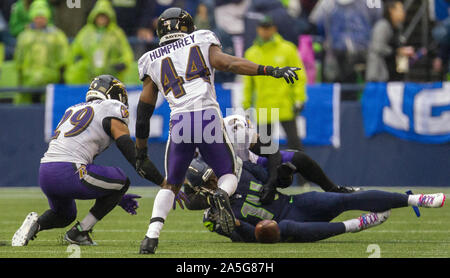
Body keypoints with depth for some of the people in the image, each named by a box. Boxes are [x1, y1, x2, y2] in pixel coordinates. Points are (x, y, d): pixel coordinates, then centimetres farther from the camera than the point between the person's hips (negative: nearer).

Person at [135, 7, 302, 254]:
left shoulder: (153, 61, 20)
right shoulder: (201, 42, 15)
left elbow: (144, 110, 19)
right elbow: (227, 63, -4)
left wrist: (141, 150, 28)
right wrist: (271, 71, -11)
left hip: (179, 122, 1)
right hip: (209, 117, -1)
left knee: (171, 185, 17)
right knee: (229, 175, 16)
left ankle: (152, 234, -7)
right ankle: (222, 193, -21)